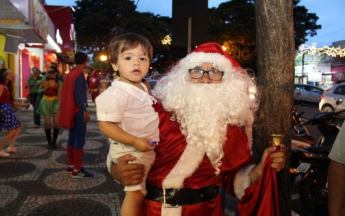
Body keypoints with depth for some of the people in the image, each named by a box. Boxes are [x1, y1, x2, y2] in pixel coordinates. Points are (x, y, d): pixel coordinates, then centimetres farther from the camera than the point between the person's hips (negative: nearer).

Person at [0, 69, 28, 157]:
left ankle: (11, 147, 17)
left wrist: (23, 105, 18)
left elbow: (11, 101, 17)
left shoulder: (7, 86, 15)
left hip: (8, 109, 10)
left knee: (18, 128, 13)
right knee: (12, 131, -5)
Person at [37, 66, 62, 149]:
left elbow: (59, 95, -6)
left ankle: (54, 141, 14)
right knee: (47, 123, -3)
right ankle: (49, 142, 10)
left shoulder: (59, 82, -3)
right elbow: (39, 91, 7)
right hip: (46, 102, 1)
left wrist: (57, 107, -14)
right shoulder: (44, 80, 0)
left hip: (55, 102, 0)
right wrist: (44, 89, -16)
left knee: (57, 123, -5)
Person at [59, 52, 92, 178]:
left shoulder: (71, 73, 14)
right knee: (79, 139, -7)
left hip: (71, 109, 10)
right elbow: (78, 94, -20)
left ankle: (70, 166, 20)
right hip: (78, 109, -10)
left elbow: (68, 93, 16)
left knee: (72, 138, 13)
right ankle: (77, 170, -4)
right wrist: (84, 111, -22)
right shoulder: (79, 73, -13)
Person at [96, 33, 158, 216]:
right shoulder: (117, 93, -24)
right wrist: (134, 141, -29)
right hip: (130, 152, -9)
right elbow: (105, 125, -26)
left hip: (146, 150, 9)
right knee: (135, 193, -1)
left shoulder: (142, 88, 6)